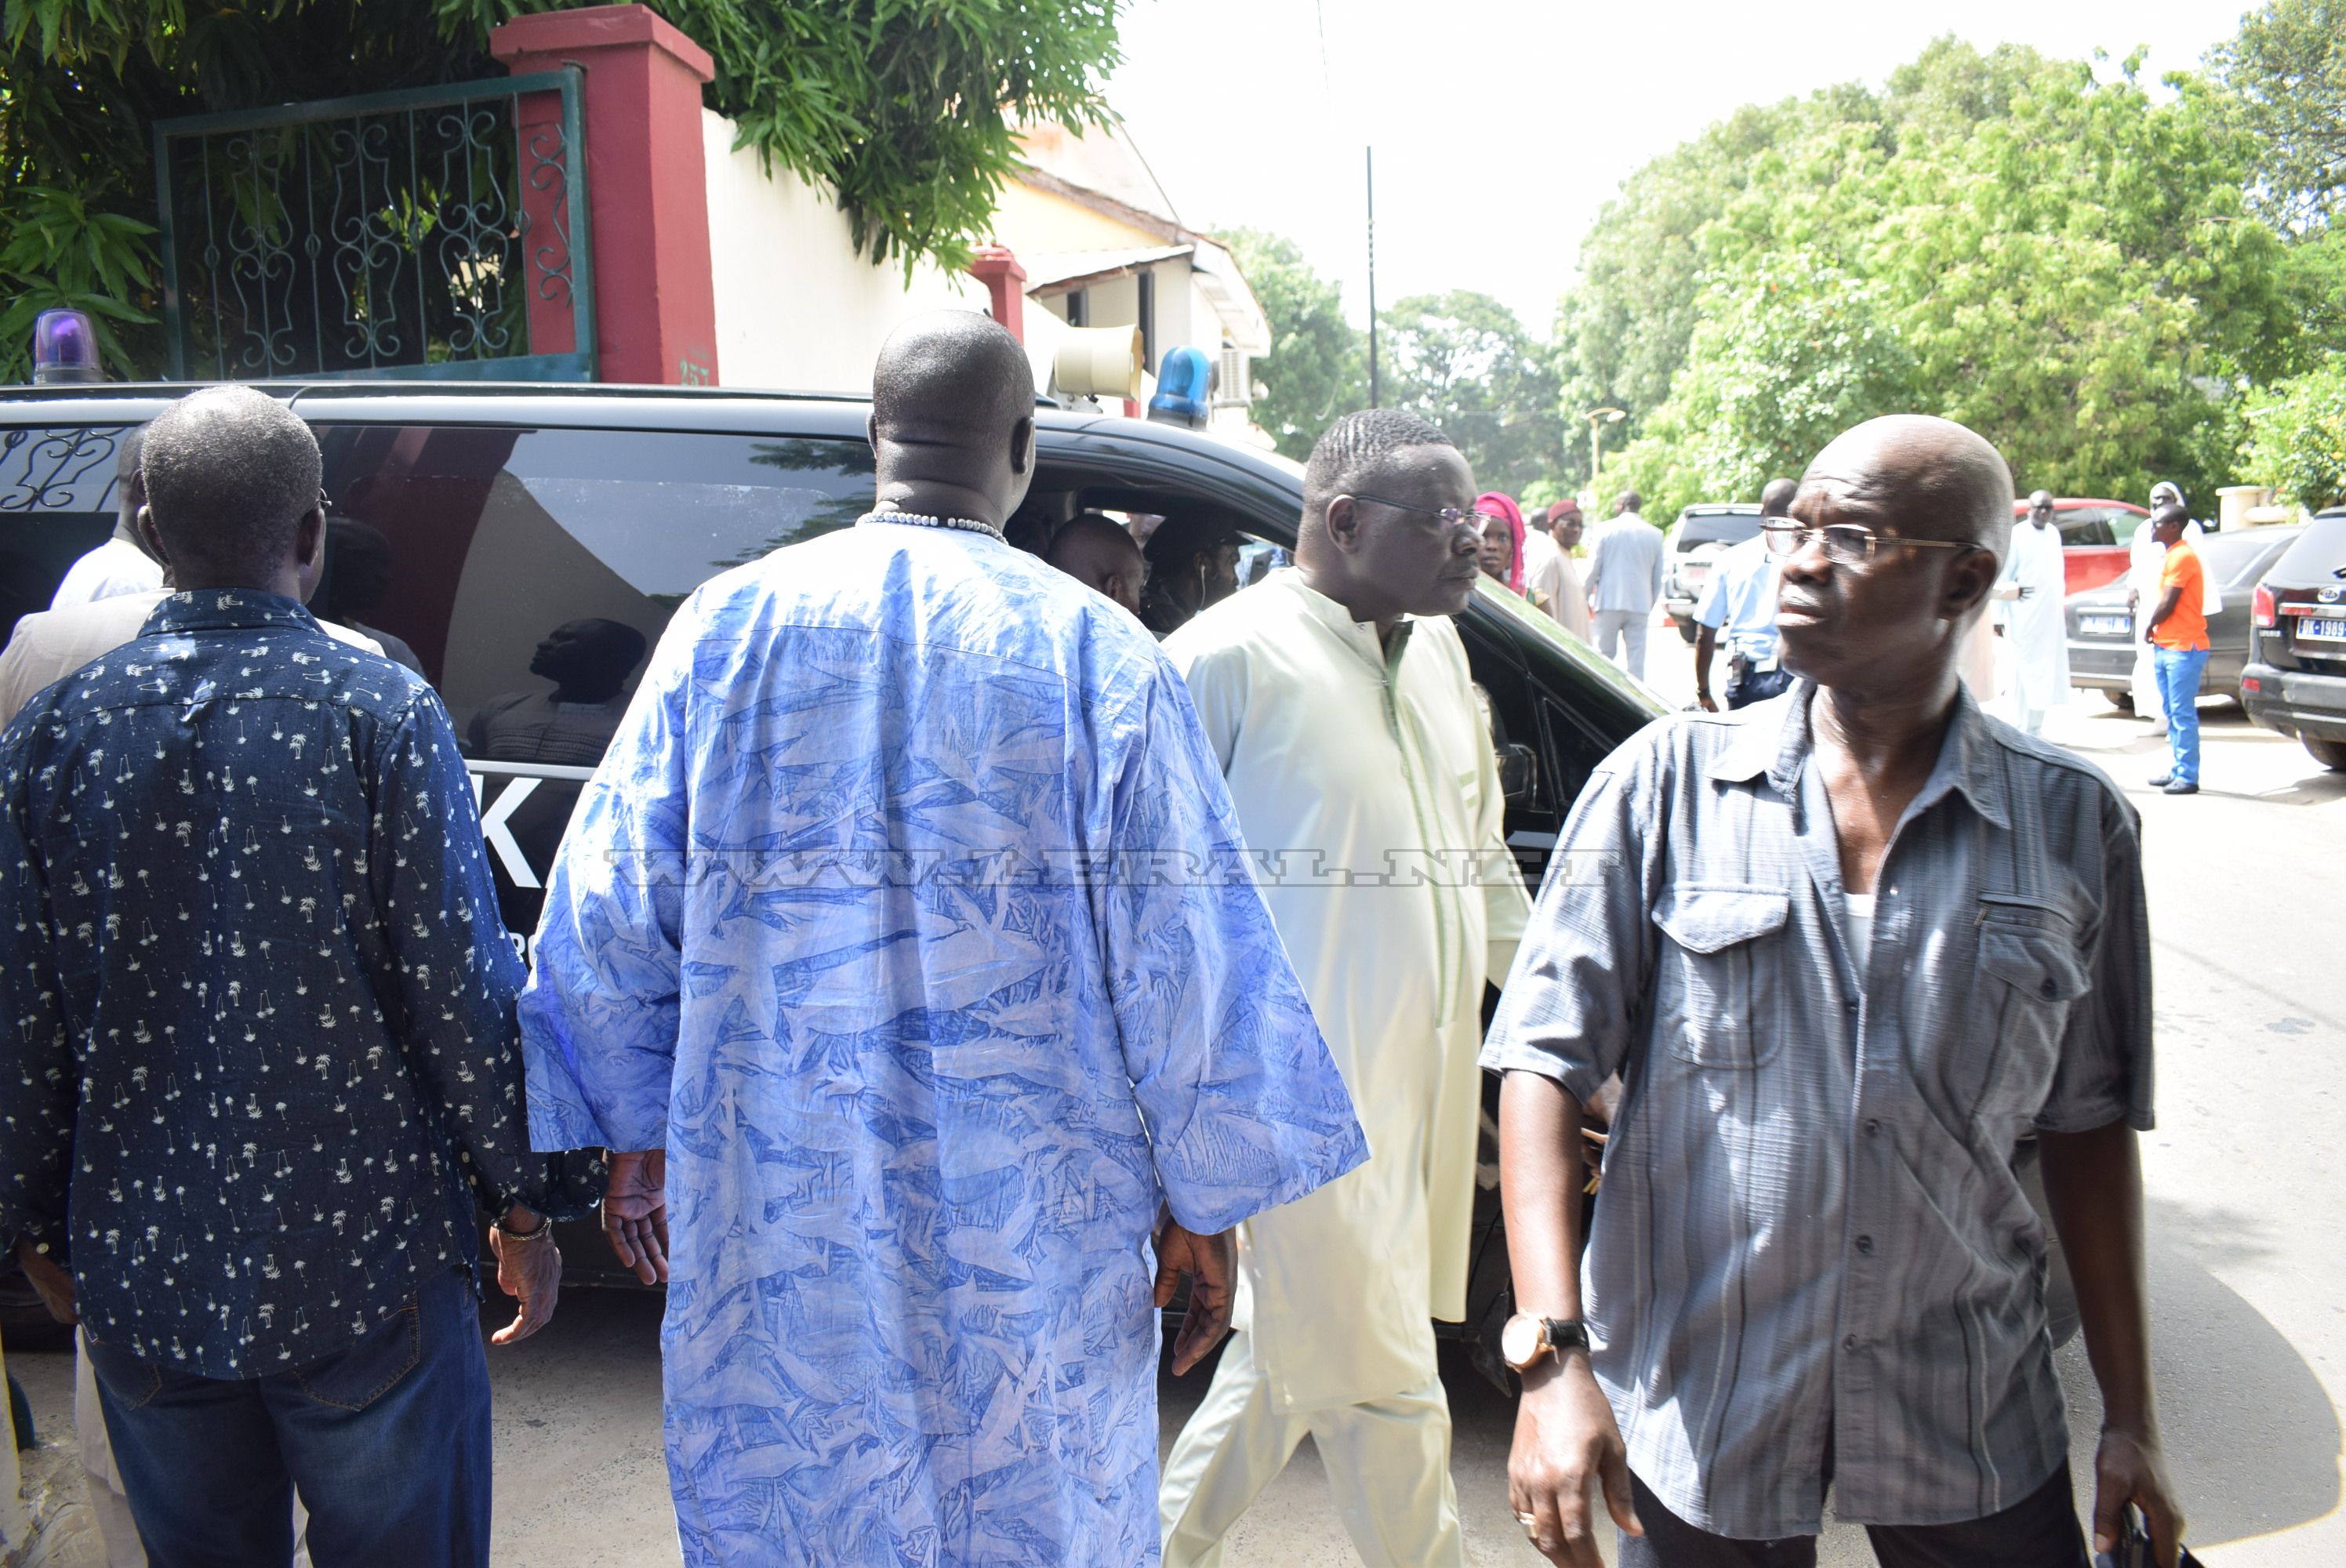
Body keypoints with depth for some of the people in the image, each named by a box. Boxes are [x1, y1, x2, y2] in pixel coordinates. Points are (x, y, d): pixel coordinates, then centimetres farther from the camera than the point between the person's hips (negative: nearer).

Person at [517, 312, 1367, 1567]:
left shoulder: (729, 624, -2)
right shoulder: (1099, 657, -9)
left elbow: (612, 909, 3)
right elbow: (1179, 957, -8)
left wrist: (639, 1139, 15)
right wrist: (1203, 1206, 3)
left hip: (774, 1237, 2)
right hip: (1028, 1242, -2)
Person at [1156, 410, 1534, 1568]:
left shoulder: (1435, 650, 12)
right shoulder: (1229, 657, -13)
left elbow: (1482, 856, 19)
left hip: (1419, 1083, 8)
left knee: (1297, 1348, 21)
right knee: (1381, 1385, 3)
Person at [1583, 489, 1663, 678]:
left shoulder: (1605, 530, -2)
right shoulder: (1655, 534, 7)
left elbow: (1593, 569, -3)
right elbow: (1658, 577, 10)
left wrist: (1585, 599, 6)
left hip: (1609, 602, -2)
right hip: (1640, 605, 2)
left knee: (1604, 655, 6)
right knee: (1636, 661, 2)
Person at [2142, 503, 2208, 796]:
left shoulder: (2182, 556, -15)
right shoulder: (2169, 556, 16)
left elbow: (2168, 604, -16)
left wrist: (2149, 626, -1)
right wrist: (2154, 629, 5)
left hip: (2183, 648, -10)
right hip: (2165, 646, 10)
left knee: (2183, 714, -8)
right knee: (2171, 713, 13)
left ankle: (2188, 777, -6)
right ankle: (2176, 771, 19)